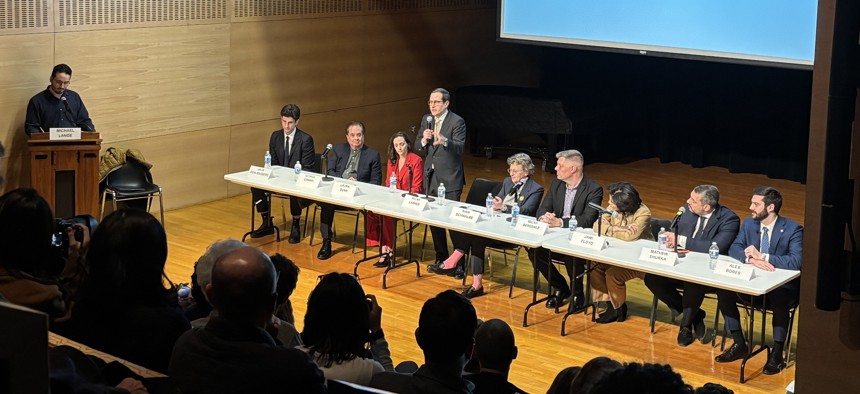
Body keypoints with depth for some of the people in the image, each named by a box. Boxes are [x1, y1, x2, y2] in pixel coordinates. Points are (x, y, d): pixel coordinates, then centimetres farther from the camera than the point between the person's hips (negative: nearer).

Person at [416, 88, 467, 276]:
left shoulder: (457, 122, -11)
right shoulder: (426, 119, 8)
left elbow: (460, 147, -23)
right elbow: (417, 147, 7)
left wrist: (444, 141, -42)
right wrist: (424, 140, -16)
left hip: (450, 179, -6)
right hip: (431, 177, 6)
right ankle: (441, 258, 26)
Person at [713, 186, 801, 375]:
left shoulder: (793, 229, -13)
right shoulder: (749, 223, 4)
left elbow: (797, 261, -25)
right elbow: (734, 249, -3)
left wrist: (762, 256, -29)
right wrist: (751, 259, -26)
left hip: (783, 287, -5)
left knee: (779, 301, -38)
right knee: (723, 291, -17)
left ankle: (777, 354, -17)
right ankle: (739, 345, -2)